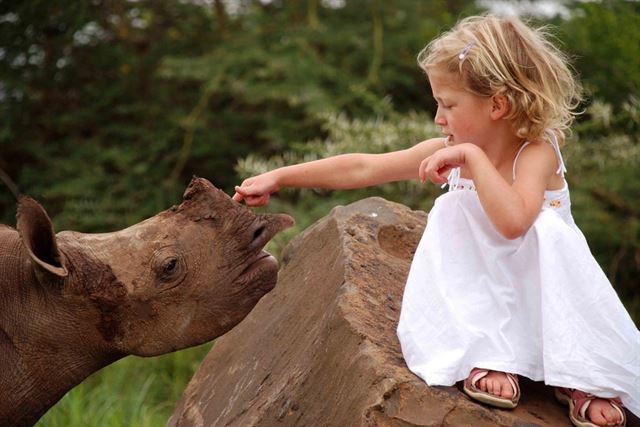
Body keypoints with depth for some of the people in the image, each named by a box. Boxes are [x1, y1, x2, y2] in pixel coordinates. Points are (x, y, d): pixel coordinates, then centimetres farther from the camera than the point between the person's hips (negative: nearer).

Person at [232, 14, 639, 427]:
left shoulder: (537, 152, -23)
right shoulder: (449, 152, -8)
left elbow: (512, 221, -43)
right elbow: (362, 167, -6)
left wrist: (473, 157, -38)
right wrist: (279, 177, -6)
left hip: (542, 289, -4)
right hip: (482, 289, 4)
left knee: (547, 231, -34)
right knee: (449, 214, -21)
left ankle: (583, 377, -25)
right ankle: (492, 357, -25)